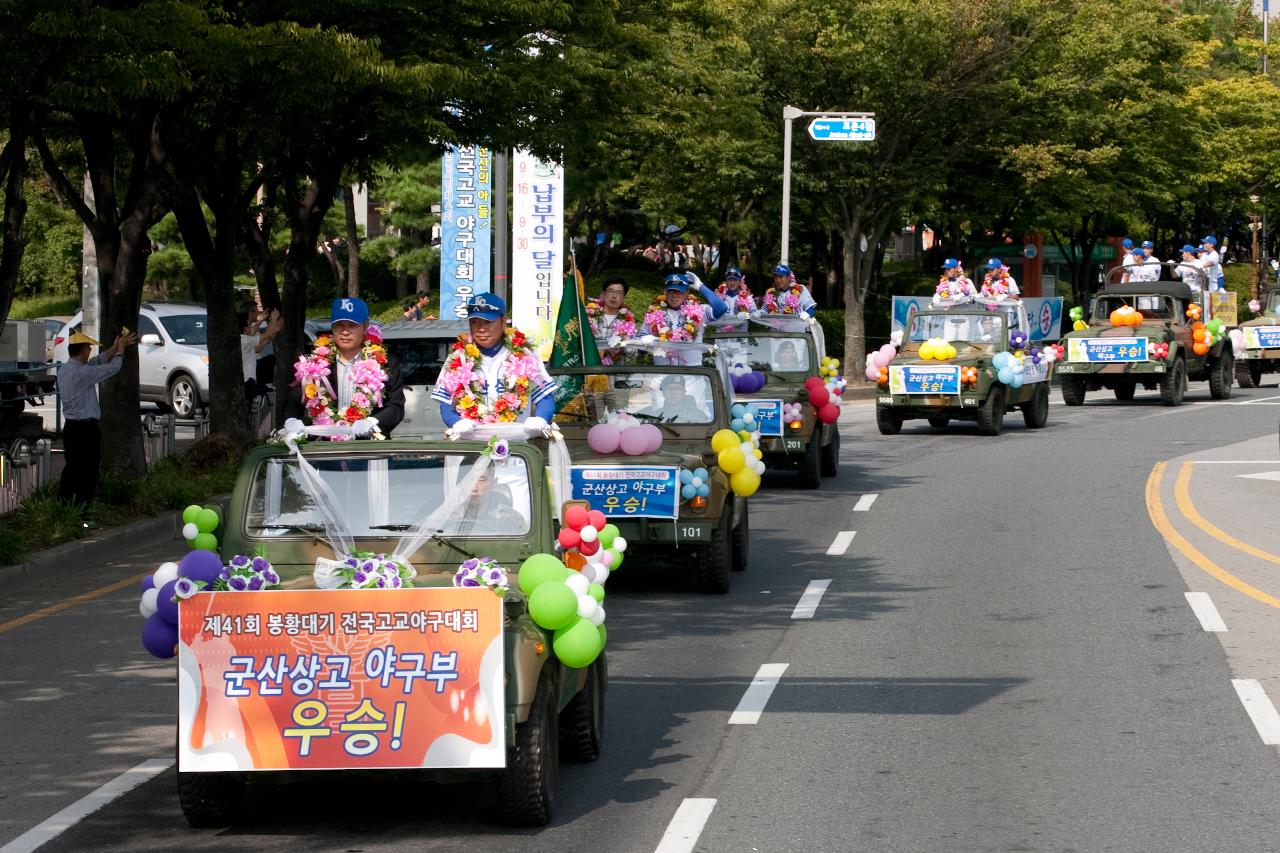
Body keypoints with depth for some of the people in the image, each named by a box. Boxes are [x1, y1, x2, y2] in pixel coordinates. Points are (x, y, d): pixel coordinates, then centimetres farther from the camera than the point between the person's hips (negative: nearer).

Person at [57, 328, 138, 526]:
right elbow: (113, 367, -11)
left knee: (71, 471, 14)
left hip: (70, 427, 9)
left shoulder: (64, 370, 7)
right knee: (87, 475, -3)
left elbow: (97, 362, 18)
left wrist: (115, 347, 19)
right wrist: (120, 348, 6)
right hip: (86, 429, -9)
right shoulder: (82, 373, -19)